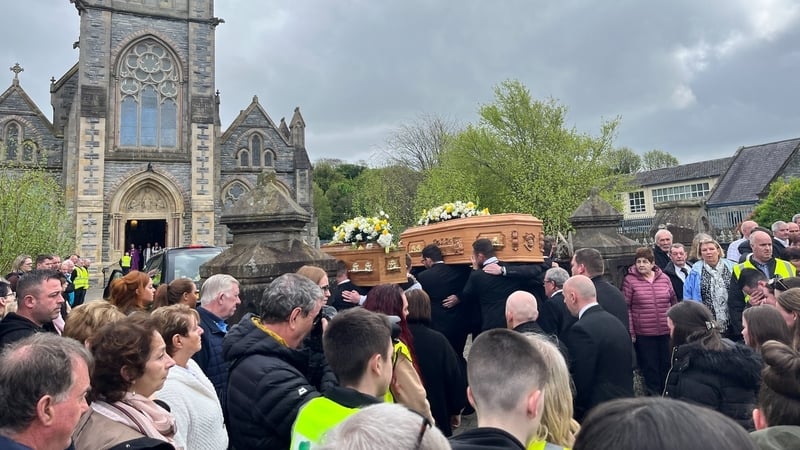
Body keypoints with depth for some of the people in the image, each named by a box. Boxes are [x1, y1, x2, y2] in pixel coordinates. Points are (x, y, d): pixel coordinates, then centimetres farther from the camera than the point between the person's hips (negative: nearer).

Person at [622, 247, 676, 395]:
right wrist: (630, 333, -9)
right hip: (643, 334, -3)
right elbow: (626, 308, -6)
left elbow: (673, 302, 13)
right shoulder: (630, 280, -6)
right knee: (649, 368, 5)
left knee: (667, 366, 14)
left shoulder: (664, 278, 4)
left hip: (666, 332, 4)